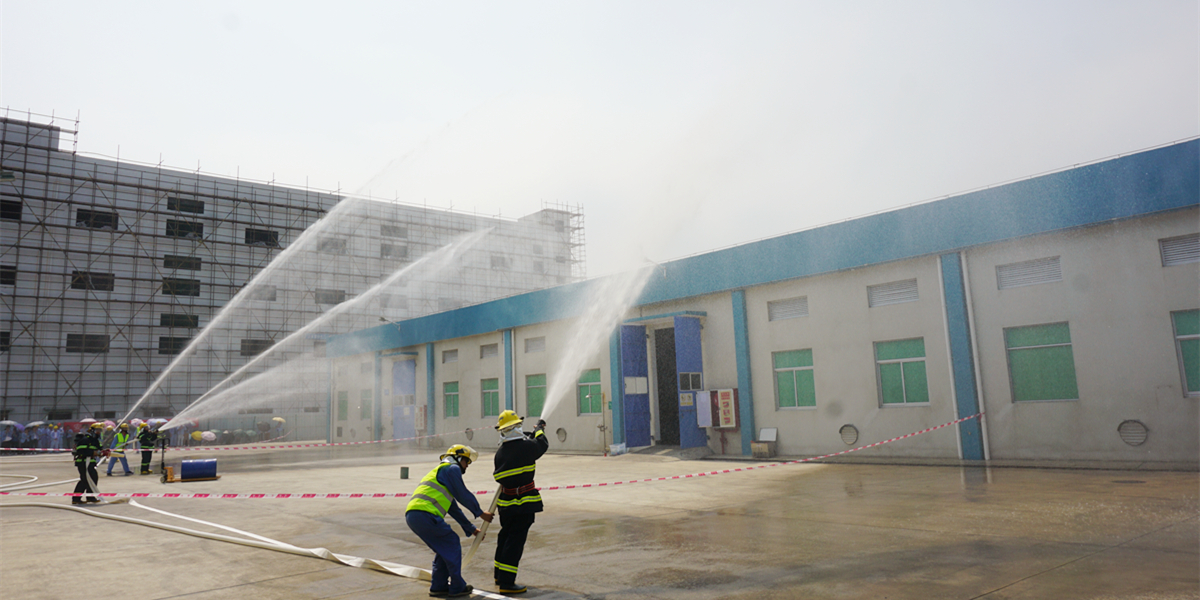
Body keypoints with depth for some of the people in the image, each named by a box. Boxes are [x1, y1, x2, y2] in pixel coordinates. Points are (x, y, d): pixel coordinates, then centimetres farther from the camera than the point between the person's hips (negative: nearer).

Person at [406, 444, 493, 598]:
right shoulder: (452, 468, 4)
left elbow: (454, 509, 36)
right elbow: (463, 495, 1)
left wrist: (471, 529, 38)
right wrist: (480, 513, 16)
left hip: (411, 516, 9)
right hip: (424, 514, -9)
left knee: (444, 548, 20)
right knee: (452, 544, 4)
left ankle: (438, 587, 23)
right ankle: (457, 588, 9)